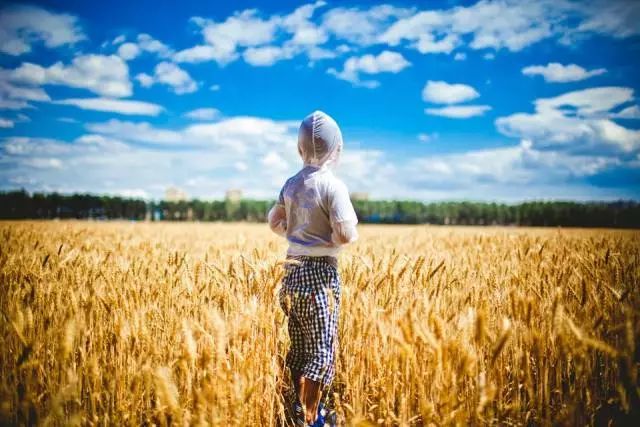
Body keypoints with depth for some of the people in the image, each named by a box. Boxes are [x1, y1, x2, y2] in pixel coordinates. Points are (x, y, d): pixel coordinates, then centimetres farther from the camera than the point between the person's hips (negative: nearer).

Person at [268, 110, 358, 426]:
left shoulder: (292, 184, 7)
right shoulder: (333, 185, -14)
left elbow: (274, 222, 15)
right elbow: (344, 235, -20)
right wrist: (353, 234, 1)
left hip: (293, 272, 7)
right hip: (319, 273, -7)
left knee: (299, 348, 16)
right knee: (321, 350, 0)